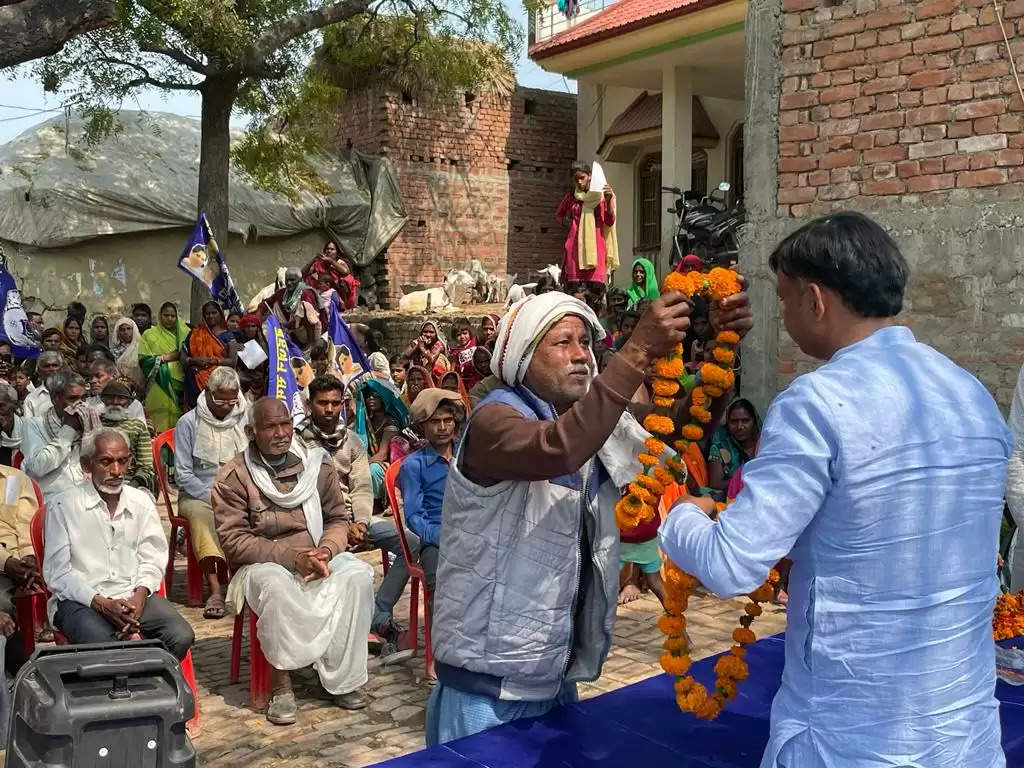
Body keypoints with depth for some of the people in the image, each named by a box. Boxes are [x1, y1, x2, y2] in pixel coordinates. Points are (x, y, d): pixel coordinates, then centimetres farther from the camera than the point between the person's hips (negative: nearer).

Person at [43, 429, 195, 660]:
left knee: (181, 637, -22)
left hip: (135, 596, 4)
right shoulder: (63, 507, 0)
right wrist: (102, 604, -15)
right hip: (81, 599, -4)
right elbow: (57, 573, -4)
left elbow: (152, 560, 10)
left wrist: (139, 596, -10)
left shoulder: (142, 502, 12)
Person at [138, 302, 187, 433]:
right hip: (160, 387, -2)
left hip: (179, 383, 2)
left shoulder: (183, 334, 16)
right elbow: (143, 359, 1)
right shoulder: (149, 335, 9)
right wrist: (161, 359, -8)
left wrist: (167, 356, -2)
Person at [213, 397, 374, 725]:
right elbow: (233, 541, -12)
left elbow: (337, 518, 9)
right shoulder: (234, 476, -8)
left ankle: (343, 678, -14)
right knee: (276, 586, -37)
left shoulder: (317, 464, 3)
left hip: (315, 559, 4)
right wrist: (292, 557, -21)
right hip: (263, 564, -3)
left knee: (357, 574, -25)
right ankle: (281, 684, -21)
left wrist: (326, 551, -14)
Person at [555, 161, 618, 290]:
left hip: (595, 245, -1)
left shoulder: (600, 196, 7)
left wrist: (608, 201, -11)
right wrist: (566, 222, 10)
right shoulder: (570, 198, 13)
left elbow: (610, 222, 1)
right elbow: (558, 215, 29)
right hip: (575, 246, 2)